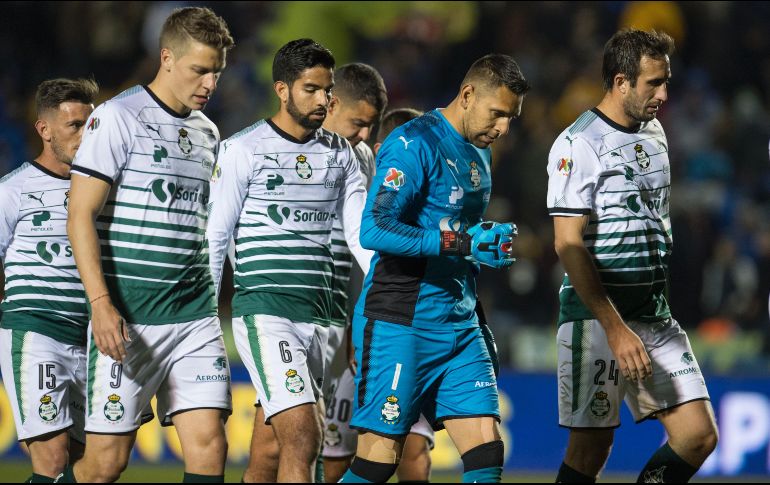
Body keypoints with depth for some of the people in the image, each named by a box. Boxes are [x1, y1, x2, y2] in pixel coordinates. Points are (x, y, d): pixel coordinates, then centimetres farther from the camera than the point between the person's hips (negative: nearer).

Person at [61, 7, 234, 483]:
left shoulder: (207, 132, 16)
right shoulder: (118, 118, -5)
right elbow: (80, 216, -10)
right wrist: (101, 304, -20)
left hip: (195, 317, 6)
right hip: (127, 319, -6)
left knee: (209, 443, -7)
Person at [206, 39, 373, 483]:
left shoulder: (340, 154, 12)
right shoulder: (244, 151, -3)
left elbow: (361, 233, 11)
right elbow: (214, 237, -1)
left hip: (318, 314, 6)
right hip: (264, 312, -6)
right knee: (303, 435, -19)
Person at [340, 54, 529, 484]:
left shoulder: (480, 153, 16)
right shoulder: (414, 145, -12)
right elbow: (374, 230, -23)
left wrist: (491, 246, 8)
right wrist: (461, 243, -25)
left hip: (459, 325, 8)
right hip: (400, 324, -8)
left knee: (486, 450, -2)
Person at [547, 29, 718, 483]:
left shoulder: (654, 134, 14)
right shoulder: (579, 144, -10)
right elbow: (569, 245, -15)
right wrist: (616, 329, -20)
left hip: (657, 318, 7)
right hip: (596, 319, -7)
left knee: (699, 436, -2)